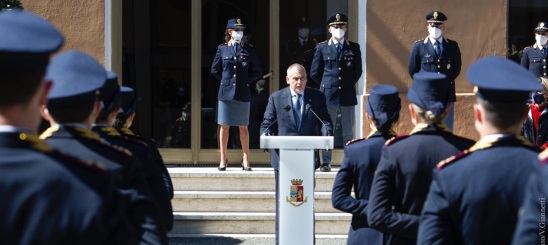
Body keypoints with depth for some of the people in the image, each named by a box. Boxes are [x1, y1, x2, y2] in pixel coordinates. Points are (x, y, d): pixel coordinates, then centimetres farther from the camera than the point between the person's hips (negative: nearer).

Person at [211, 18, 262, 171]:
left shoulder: (248, 50, 5)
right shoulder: (222, 49, 4)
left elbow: (257, 71, 11)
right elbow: (215, 70, 12)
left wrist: (246, 81, 2)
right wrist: (226, 81, 5)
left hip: (243, 94, 0)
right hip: (225, 93, 0)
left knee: (243, 127, 5)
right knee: (224, 126, 3)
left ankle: (246, 160, 10)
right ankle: (223, 160, 9)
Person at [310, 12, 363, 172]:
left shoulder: (354, 48, 6)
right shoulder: (322, 48, 4)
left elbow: (358, 71, 14)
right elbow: (315, 73, 8)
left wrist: (348, 85, 9)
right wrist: (327, 85, 8)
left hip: (348, 95, 1)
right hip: (328, 94, -1)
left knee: (348, 132, 4)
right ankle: (326, 163, 8)